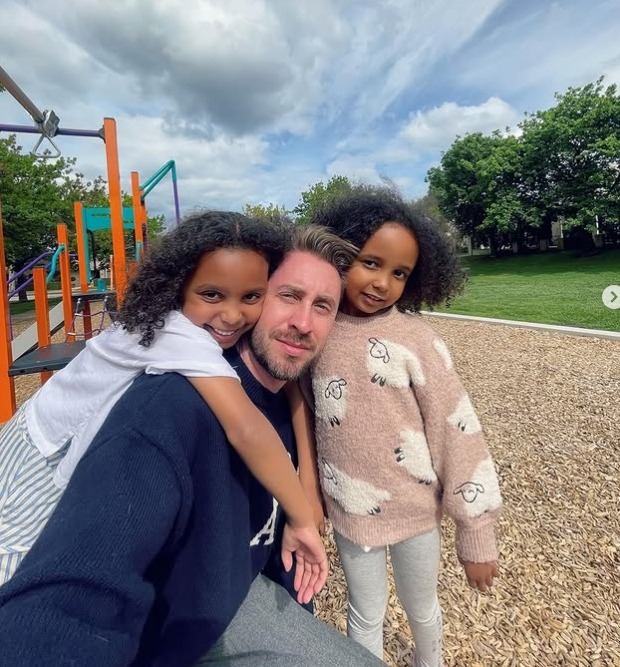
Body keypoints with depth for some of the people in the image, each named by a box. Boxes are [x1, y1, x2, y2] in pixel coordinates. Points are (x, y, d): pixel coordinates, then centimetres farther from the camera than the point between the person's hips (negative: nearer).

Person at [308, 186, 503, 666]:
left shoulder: (415, 339, -18)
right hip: (349, 512, 1)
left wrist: (476, 532, -9)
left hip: (415, 509, -1)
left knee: (421, 607, 26)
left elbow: (459, 433, -14)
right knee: (365, 617, 22)